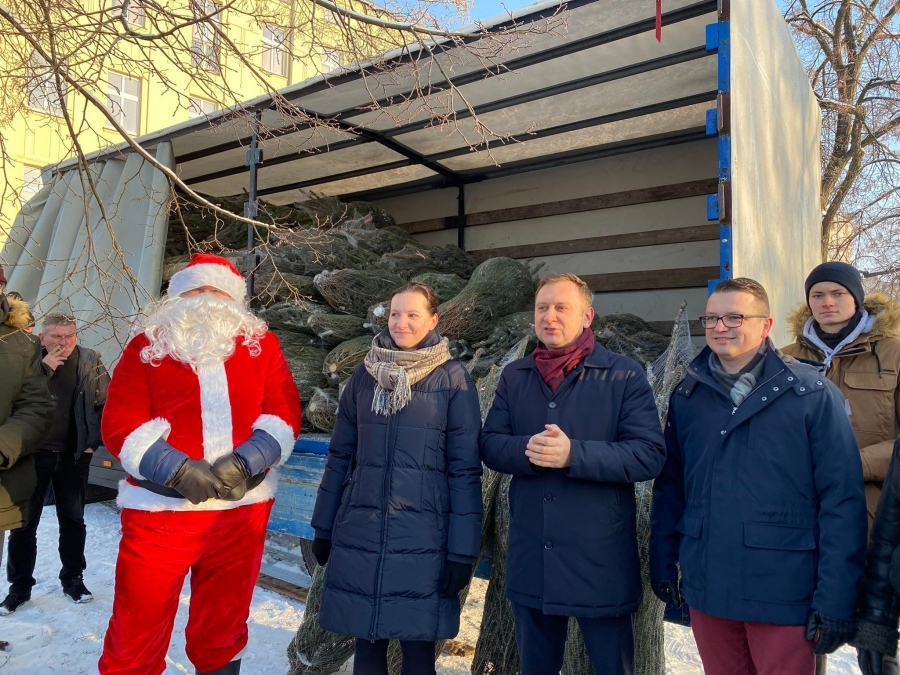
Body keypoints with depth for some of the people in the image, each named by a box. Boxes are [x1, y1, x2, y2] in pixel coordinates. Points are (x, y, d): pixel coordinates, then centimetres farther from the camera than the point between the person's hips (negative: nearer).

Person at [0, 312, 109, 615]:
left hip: (74, 454, 1)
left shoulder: (90, 362, -1)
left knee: (73, 519, 12)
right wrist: (44, 368, -23)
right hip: (34, 452, -1)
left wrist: (94, 440, -2)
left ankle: (73, 578, 26)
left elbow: (106, 403, 2)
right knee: (24, 522, 7)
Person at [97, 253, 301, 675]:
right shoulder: (146, 345, 4)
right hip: (158, 509, -1)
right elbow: (120, 423, -5)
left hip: (242, 510, 2)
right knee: (136, 634, 7)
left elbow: (285, 415, 0)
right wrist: (178, 470, -19)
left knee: (222, 629, 17)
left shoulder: (262, 344, 7)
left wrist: (245, 463, -16)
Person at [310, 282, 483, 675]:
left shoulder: (453, 380, -4)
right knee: (366, 643, 13)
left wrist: (462, 550, -8)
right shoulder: (365, 375, 6)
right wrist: (323, 526, 11)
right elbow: (340, 455, 10)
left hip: (422, 537, -3)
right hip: (358, 534, 3)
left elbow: (465, 468, -5)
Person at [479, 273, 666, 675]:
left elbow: (650, 454, -15)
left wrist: (573, 453, -26)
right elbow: (490, 445, 1)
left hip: (602, 560, -3)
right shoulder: (514, 377, 6)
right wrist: (528, 449, -20)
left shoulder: (624, 375, -7)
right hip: (531, 559, 4)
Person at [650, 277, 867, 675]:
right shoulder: (687, 396, 3)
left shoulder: (812, 394, -7)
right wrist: (663, 563, 6)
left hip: (784, 595, -3)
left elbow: (842, 500, -9)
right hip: (707, 591, 4)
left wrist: (836, 599, -11)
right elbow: (670, 488, 8)